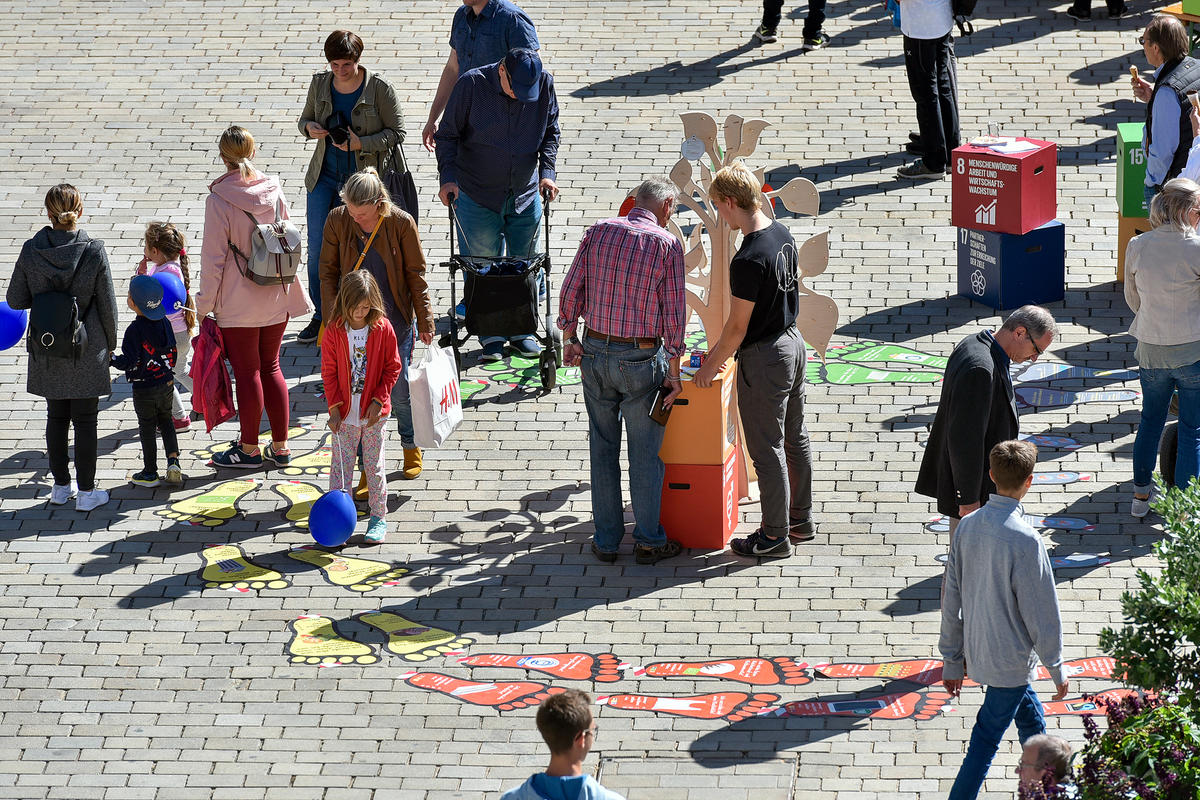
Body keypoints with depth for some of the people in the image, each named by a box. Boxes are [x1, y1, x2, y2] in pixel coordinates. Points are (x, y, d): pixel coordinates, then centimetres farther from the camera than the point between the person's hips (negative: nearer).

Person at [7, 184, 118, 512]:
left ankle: (61, 485, 25)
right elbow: (107, 304, -7)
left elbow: (16, 300, -3)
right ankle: (86, 491, 12)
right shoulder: (93, 251, -15)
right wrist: (110, 343, 8)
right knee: (84, 420, 7)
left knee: (56, 416, 16)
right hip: (87, 350, -2)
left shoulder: (31, 251, -10)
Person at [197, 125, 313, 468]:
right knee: (270, 368, 16)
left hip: (238, 303, -5)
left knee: (247, 372, 6)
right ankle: (280, 446, 21)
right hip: (276, 298, 5)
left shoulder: (219, 201, -18)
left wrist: (204, 304, -5)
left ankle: (249, 449, 16)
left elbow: (213, 259, -15)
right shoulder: (274, 192, -2)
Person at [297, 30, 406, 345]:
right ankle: (321, 316, 18)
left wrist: (361, 143, -21)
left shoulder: (379, 88, -11)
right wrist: (309, 127, -11)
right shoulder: (320, 84, 1)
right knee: (317, 248, 4)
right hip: (325, 175, 4)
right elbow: (305, 119, 14)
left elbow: (396, 132, -7)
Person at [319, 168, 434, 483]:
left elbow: (416, 274, -4)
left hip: (396, 320, -1)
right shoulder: (337, 221, -10)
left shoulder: (401, 223, -14)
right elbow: (328, 271, 1)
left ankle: (411, 447, 36)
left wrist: (425, 320, -2)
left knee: (401, 389, 9)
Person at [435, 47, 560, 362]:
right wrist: (448, 177, -17)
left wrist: (546, 172, -4)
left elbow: (550, 132, 8)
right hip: (478, 196, -3)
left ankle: (521, 330, 24)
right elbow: (448, 135, -7)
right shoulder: (472, 84, -16)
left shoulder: (544, 84, -8)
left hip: (525, 194, 3)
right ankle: (491, 336, 10)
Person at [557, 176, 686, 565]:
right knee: (645, 452, 8)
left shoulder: (599, 231, 0)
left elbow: (572, 289, 0)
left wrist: (569, 338, 11)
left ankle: (606, 540, 19)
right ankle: (648, 541, 16)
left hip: (595, 352, 4)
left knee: (603, 448, 13)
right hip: (642, 358, -4)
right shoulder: (666, 244, -9)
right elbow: (674, 312, -8)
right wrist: (674, 372, -3)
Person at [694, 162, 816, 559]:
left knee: (767, 449, 4)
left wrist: (712, 365, -5)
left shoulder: (748, 261, -27)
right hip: (793, 342, 9)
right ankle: (801, 519, 33)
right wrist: (722, 348, 19)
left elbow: (738, 326, -21)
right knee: (795, 437, 20)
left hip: (764, 358, -9)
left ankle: (775, 535, 13)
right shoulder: (783, 235, 1)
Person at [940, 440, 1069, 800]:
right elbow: (1041, 612, -18)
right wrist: (1057, 668, -4)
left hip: (977, 652, 7)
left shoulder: (968, 526, -5)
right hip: (1010, 659, -7)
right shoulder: (1024, 540, -25)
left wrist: (952, 660, 13)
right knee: (986, 740, 2)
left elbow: (952, 599, 3)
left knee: (1030, 717, 25)